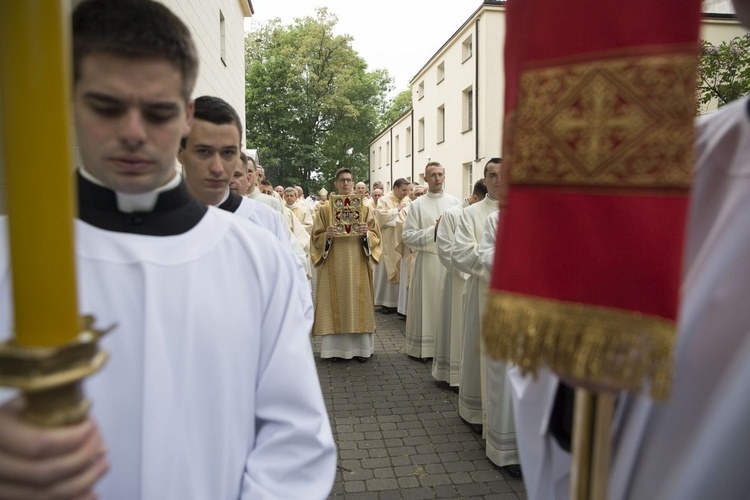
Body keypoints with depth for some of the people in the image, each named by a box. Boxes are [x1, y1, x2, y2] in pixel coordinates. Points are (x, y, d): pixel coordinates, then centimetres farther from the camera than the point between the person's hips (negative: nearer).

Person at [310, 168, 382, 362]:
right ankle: (337, 347, 8)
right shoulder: (326, 208, 5)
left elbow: (375, 234, 4)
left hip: (357, 263, 1)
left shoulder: (363, 207, 7)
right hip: (334, 263, 0)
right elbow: (316, 236, 3)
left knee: (357, 301, 1)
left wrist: (366, 233, -16)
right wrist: (327, 235, -17)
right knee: (336, 301, 0)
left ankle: (360, 347, 9)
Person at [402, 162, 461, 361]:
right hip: (427, 260, -1)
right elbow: (407, 235, -5)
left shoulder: (455, 202, 6)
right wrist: (433, 230, -11)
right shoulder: (417, 205, 2)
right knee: (427, 303, 4)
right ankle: (424, 347, 15)